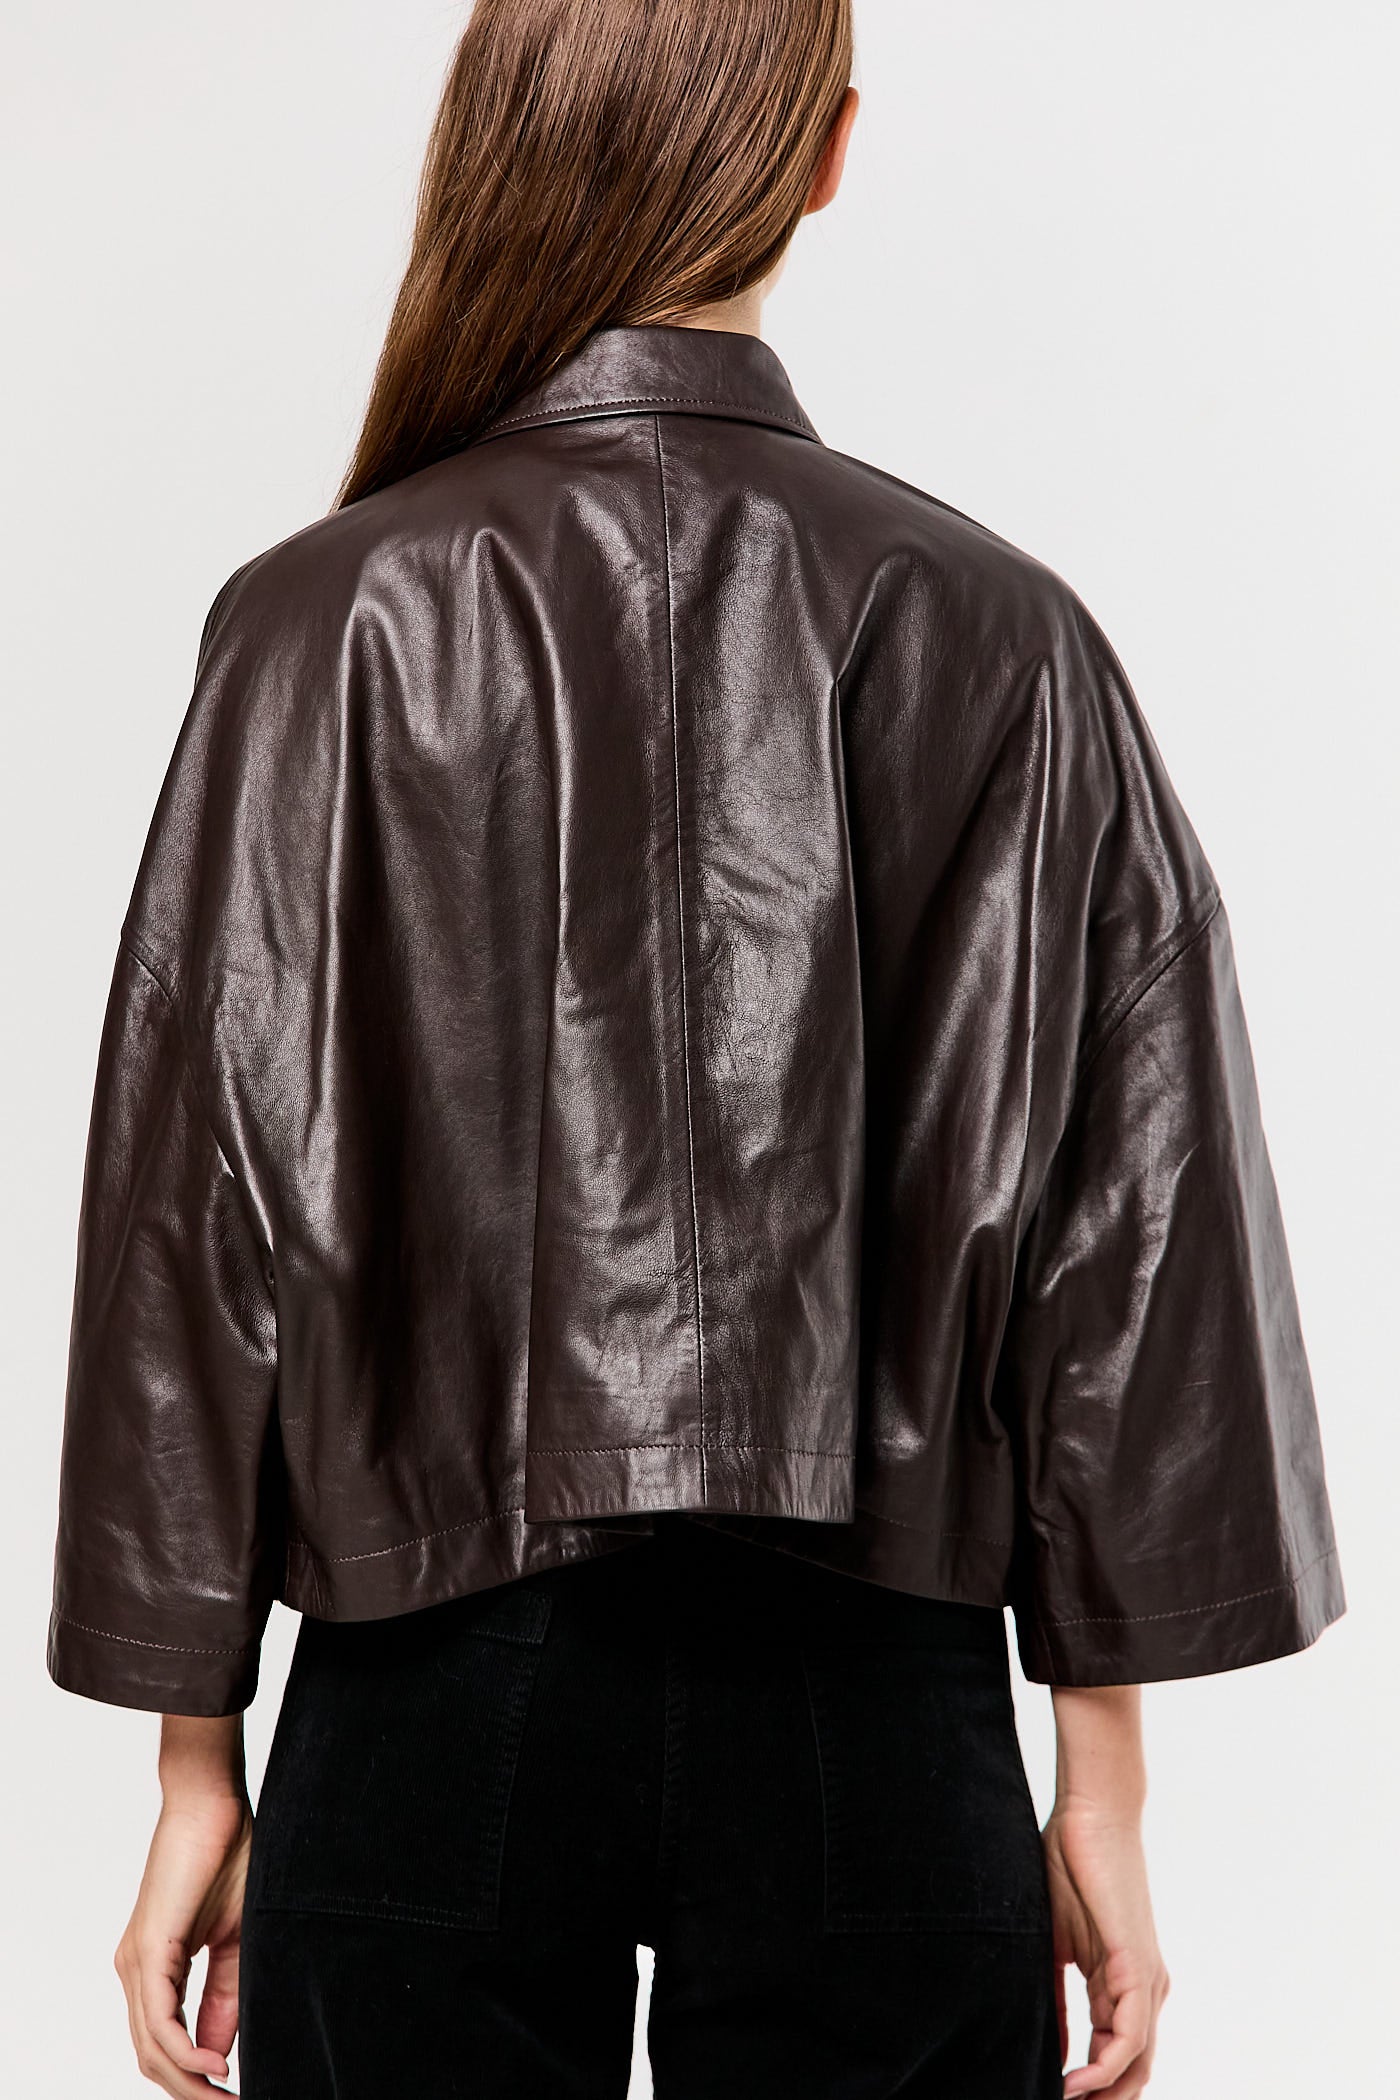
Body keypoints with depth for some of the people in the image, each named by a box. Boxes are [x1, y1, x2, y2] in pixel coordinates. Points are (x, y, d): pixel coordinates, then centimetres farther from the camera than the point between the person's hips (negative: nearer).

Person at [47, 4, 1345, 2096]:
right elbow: (1124, 1229, -1)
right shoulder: (1003, 634, -4)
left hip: (434, 1701, -1)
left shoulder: (333, 624, -8)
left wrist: (198, 1760, 7)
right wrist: (1103, 1777, 8)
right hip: (878, 1705, 1)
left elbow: (202, 1212, -4)